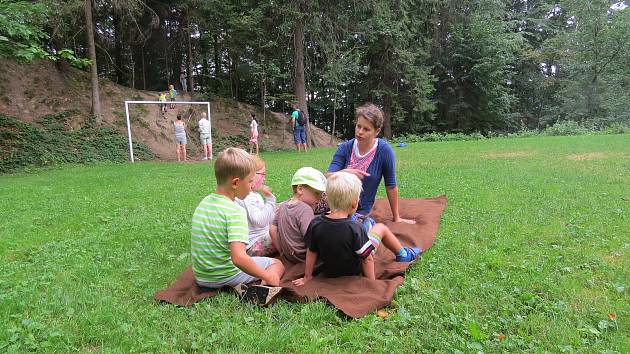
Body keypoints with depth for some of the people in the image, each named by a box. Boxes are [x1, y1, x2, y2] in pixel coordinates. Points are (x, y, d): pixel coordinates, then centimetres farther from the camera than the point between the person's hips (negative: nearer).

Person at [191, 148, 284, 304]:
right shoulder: (235, 211, -24)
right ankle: (260, 289, -16)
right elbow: (238, 258, -33)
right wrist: (267, 277, -22)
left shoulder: (203, 203, 1)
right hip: (226, 277, -7)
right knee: (278, 264, 11)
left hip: (201, 278, 7)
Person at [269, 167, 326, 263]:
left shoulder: (282, 206, 5)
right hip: (302, 258, -8)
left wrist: (282, 251, 13)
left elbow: (272, 230, 6)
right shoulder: (305, 209, -20)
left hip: (288, 255, 8)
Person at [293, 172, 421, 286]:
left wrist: (307, 276, 6)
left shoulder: (315, 224, -17)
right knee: (381, 227, 8)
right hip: (354, 272, -5)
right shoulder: (354, 228, -30)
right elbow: (367, 259, -21)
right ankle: (403, 254, 31)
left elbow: (311, 252, -5)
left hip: (329, 272, 5)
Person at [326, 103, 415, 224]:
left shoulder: (384, 150, -13)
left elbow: (391, 186, -5)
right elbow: (328, 176, -12)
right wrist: (343, 173, -33)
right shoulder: (345, 148, -4)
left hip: (360, 210, -3)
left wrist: (396, 218, 3)